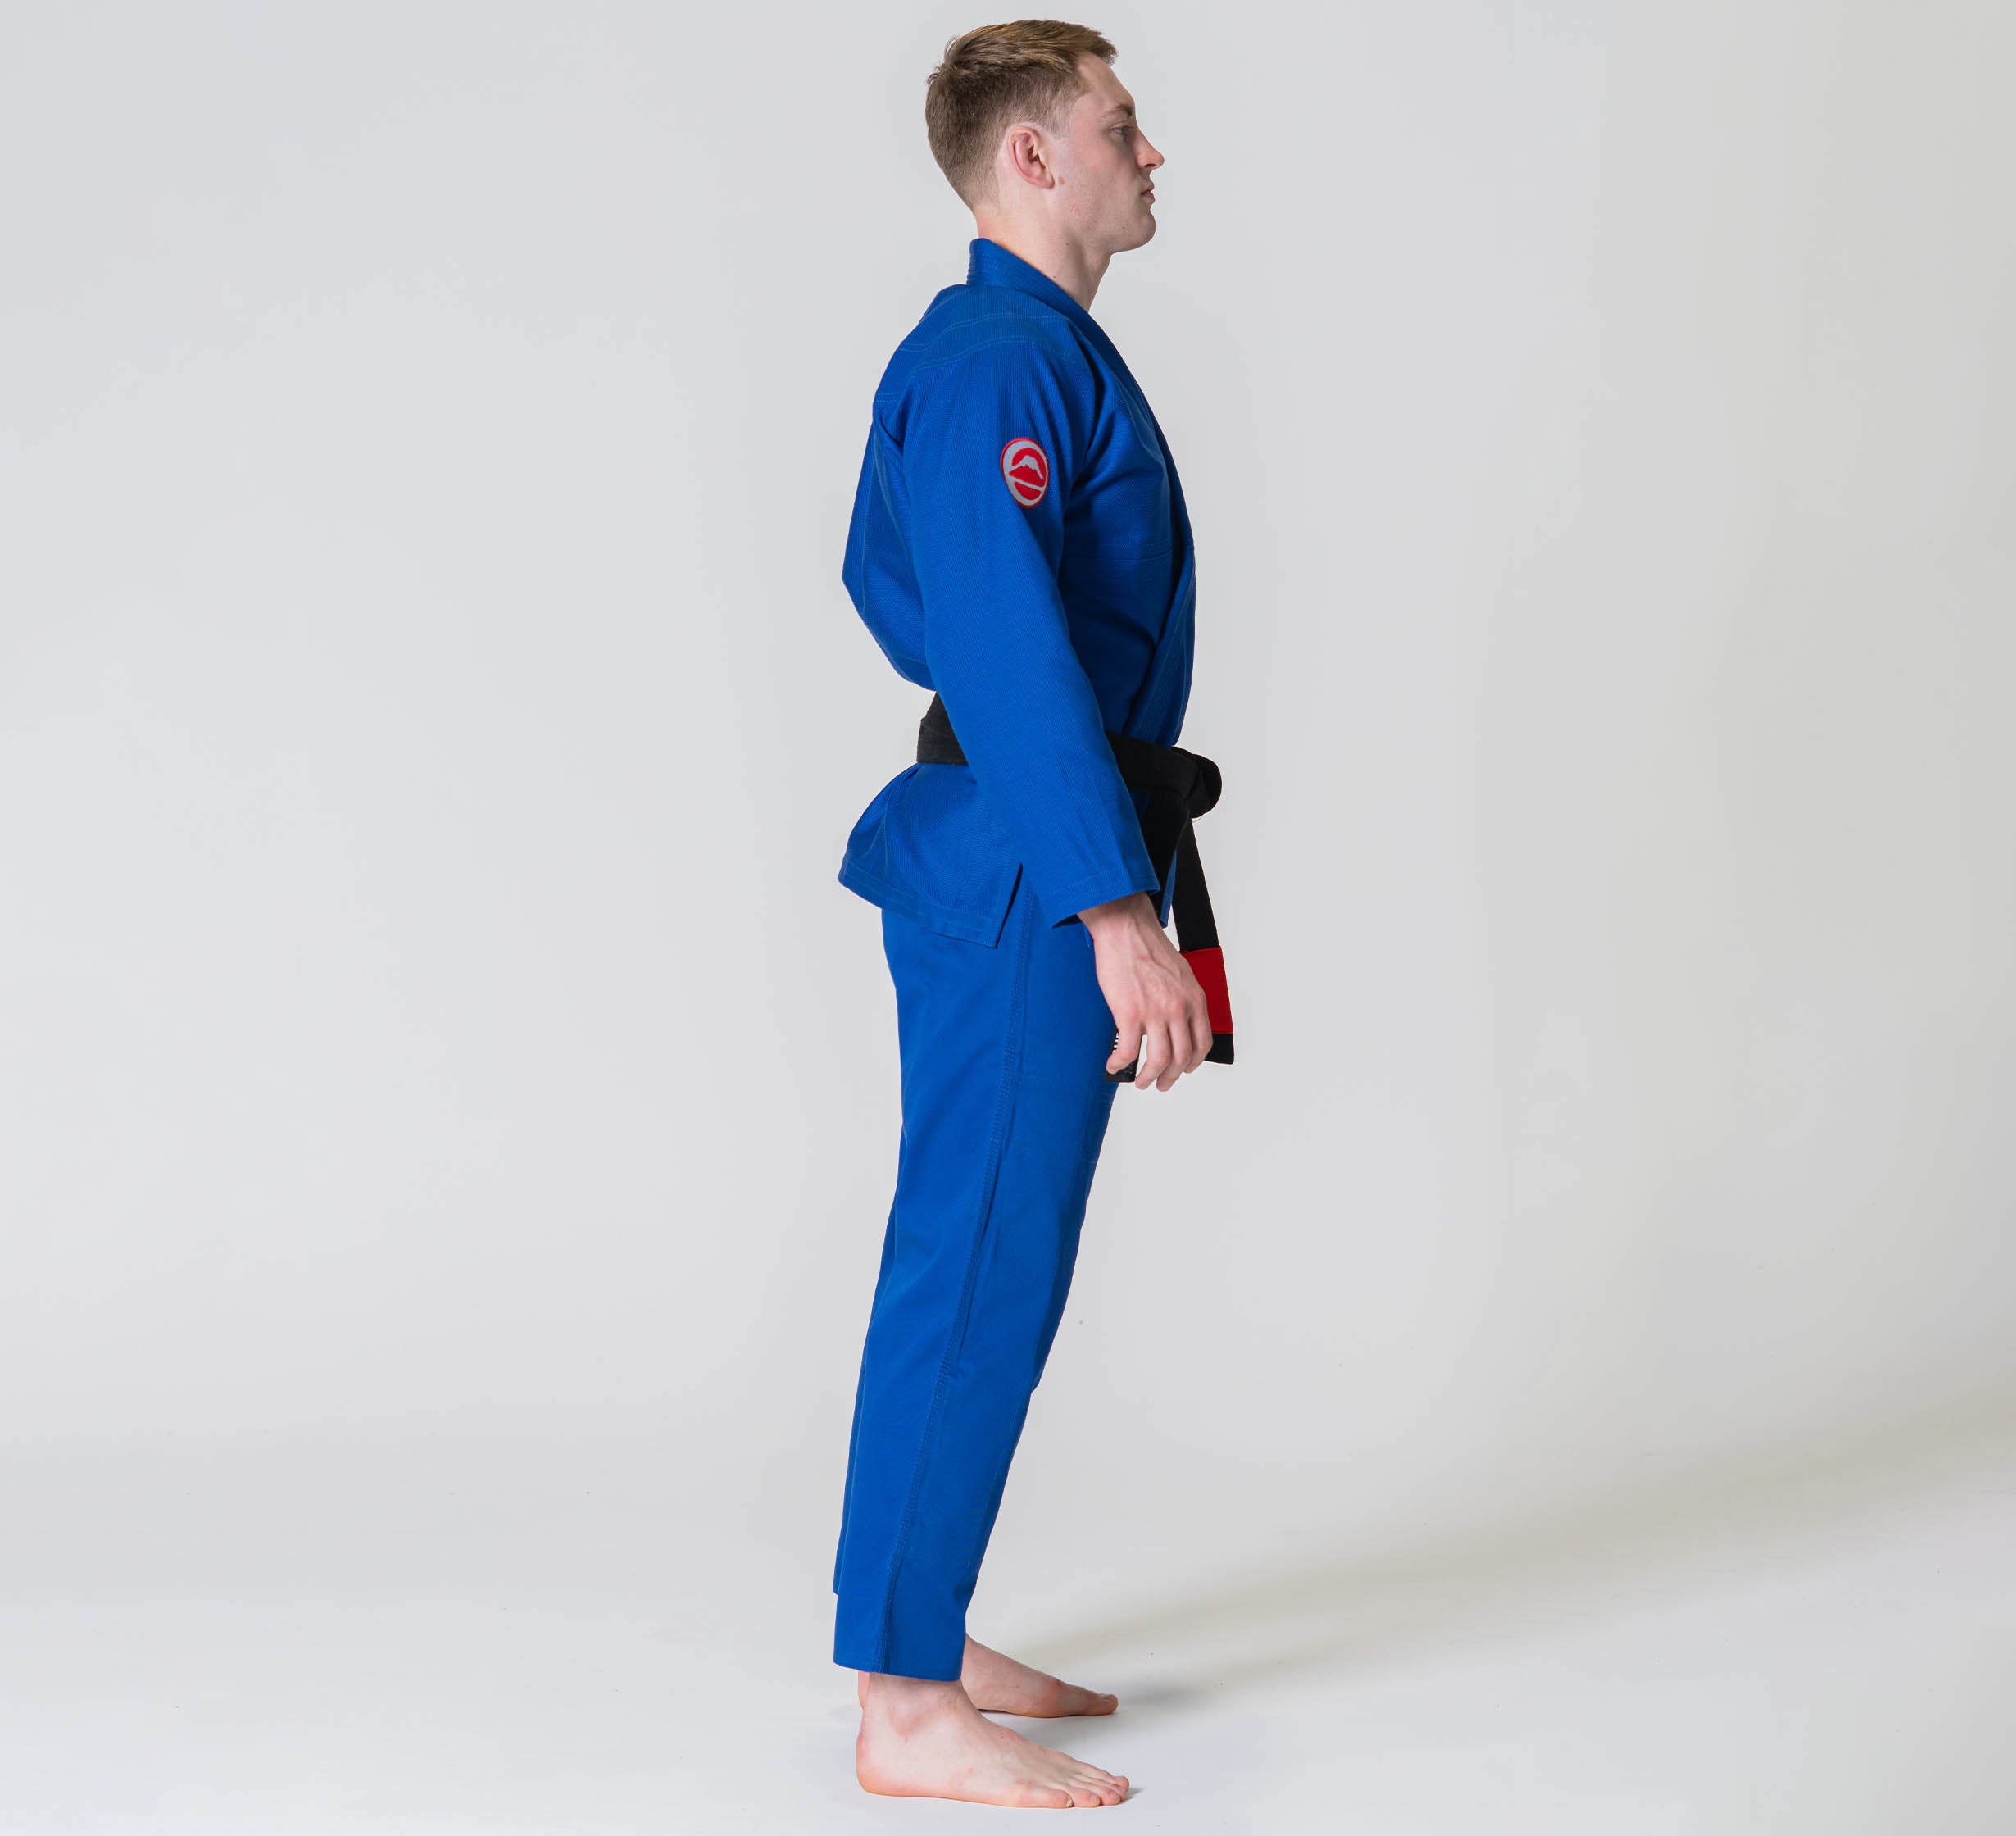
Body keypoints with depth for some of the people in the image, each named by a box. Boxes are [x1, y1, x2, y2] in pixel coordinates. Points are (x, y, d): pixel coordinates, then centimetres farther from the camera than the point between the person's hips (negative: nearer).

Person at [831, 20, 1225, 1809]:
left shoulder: (1034, 348, 17)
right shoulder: (997, 366, -17)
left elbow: (888, 583, 26)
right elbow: (1012, 655, -24)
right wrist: (1116, 911, -26)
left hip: (1025, 866, 11)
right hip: (1025, 883, -11)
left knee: (988, 1260, 15)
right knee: (977, 1271, -6)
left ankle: (928, 1634, 26)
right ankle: (906, 1710, 0)